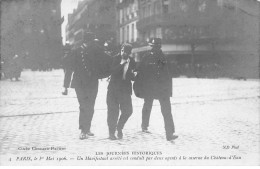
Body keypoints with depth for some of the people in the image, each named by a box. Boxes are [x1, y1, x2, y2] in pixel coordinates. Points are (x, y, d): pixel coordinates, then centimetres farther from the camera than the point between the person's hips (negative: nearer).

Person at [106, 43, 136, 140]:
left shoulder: (132, 62, 4)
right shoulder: (116, 58, -4)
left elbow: (132, 78, 5)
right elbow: (112, 71, -17)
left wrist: (132, 74, -16)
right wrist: (121, 64, -22)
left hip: (125, 89, 3)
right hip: (114, 88, -2)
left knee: (128, 110, -1)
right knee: (113, 111, 0)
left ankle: (119, 128, 24)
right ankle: (111, 132, 14)